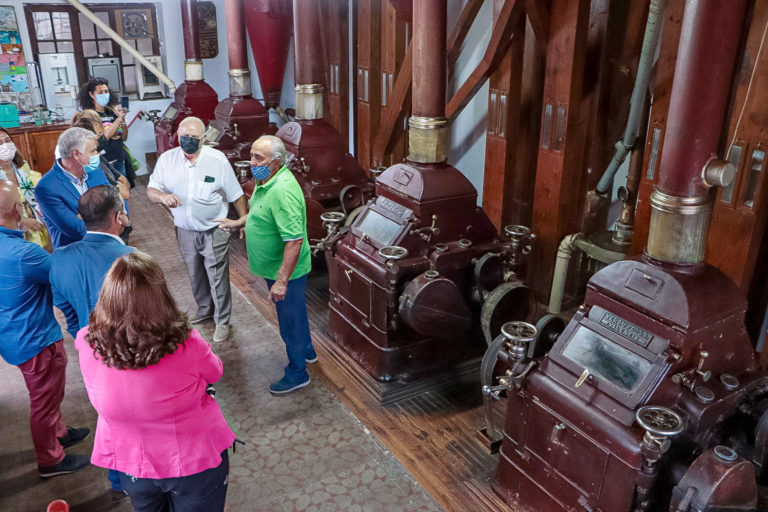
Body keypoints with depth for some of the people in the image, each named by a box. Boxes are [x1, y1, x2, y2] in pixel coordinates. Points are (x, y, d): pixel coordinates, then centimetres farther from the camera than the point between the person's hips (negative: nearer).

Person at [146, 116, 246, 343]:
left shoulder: (218, 159, -12)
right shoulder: (167, 159, -5)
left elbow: (236, 195, -6)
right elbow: (151, 190, -4)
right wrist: (162, 196, -27)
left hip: (214, 231, -4)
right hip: (185, 231, 4)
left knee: (218, 277, 2)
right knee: (195, 274, 20)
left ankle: (222, 321, 19)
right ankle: (204, 309, 43)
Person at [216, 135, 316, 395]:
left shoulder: (283, 191, -31)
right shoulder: (266, 181, 2)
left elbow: (295, 240, -33)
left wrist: (281, 281, -33)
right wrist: (238, 223, 13)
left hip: (285, 271, -10)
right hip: (275, 268, 10)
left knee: (290, 320, 7)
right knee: (295, 312, 27)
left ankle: (297, 373, 26)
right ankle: (307, 351, 49)